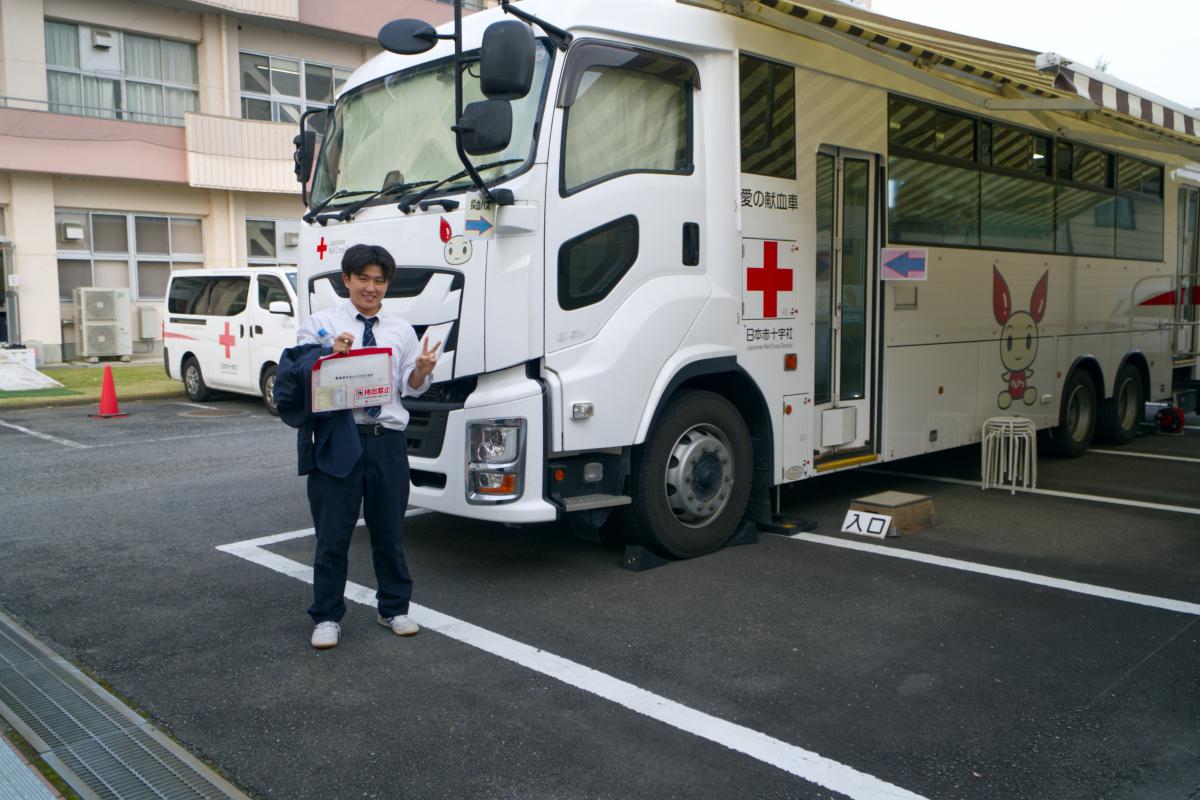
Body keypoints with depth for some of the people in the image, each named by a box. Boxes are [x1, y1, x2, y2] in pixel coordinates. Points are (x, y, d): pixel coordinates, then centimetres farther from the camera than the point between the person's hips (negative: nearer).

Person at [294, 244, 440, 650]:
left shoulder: (401, 329, 12)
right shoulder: (320, 324, 2)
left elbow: (411, 387, 8)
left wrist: (422, 369, -13)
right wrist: (331, 354, -21)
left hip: (387, 440, 3)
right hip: (337, 439, -3)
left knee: (390, 531, 13)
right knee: (333, 534, 5)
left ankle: (394, 608, 30)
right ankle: (327, 617, 20)